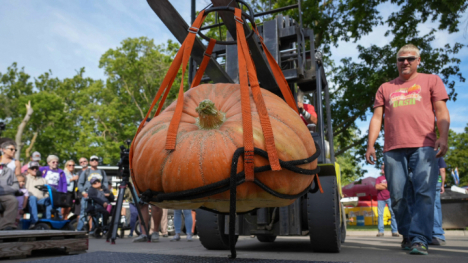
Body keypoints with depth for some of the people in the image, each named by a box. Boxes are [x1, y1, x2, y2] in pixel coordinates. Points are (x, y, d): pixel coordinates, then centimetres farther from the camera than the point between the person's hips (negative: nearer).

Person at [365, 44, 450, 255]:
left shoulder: (431, 81, 17)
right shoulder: (385, 88, 22)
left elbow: (441, 112, 7)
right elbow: (377, 118, 15)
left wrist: (443, 137, -10)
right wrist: (370, 145, 4)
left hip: (424, 147, -2)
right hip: (393, 150, 2)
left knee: (424, 193, -13)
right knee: (397, 196, 1)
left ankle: (419, 239, -11)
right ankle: (407, 235, 16)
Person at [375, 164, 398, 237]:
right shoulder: (379, 178, 15)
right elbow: (377, 187, -1)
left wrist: (382, 184, -4)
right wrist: (387, 186, -2)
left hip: (389, 197, -1)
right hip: (380, 198, 1)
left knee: (393, 213, -8)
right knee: (380, 214, -2)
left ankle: (394, 231, -6)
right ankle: (380, 231, 1)